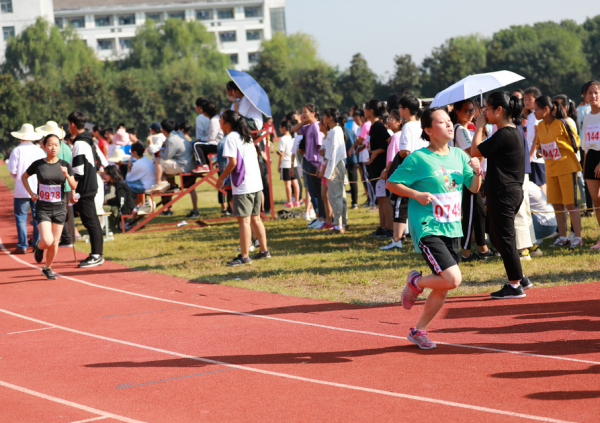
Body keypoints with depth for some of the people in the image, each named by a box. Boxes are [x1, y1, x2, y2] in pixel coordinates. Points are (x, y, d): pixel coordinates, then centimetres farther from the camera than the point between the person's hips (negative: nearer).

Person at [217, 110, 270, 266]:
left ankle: (244, 256, -9)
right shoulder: (247, 136, 17)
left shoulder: (231, 138, -9)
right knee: (255, 218, 16)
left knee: (244, 220, -8)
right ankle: (264, 251, 21)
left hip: (243, 186, -9)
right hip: (256, 183, 9)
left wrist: (221, 178, -5)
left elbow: (233, 162, -16)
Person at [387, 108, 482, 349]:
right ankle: (416, 283, 9)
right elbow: (392, 184, -4)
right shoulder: (418, 158, -9)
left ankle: (419, 330, 25)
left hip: (452, 230, 7)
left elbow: (474, 188, 13)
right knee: (453, 279, -20)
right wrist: (416, 194, -18)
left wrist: (477, 173, -7)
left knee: (443, 288, 8)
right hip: (428, 229, -7)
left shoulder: (459, 155, 9)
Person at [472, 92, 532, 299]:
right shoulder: (513, 132, 12)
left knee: (504, 239, -1)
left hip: (503, 194, -10)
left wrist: (480, 127, -9)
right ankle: (520, 278, 23)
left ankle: (515, 286, 6)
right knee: (498, 237, 18)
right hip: (512, 191, 10)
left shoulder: (503, 135, -19)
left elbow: (476, 151, -16)